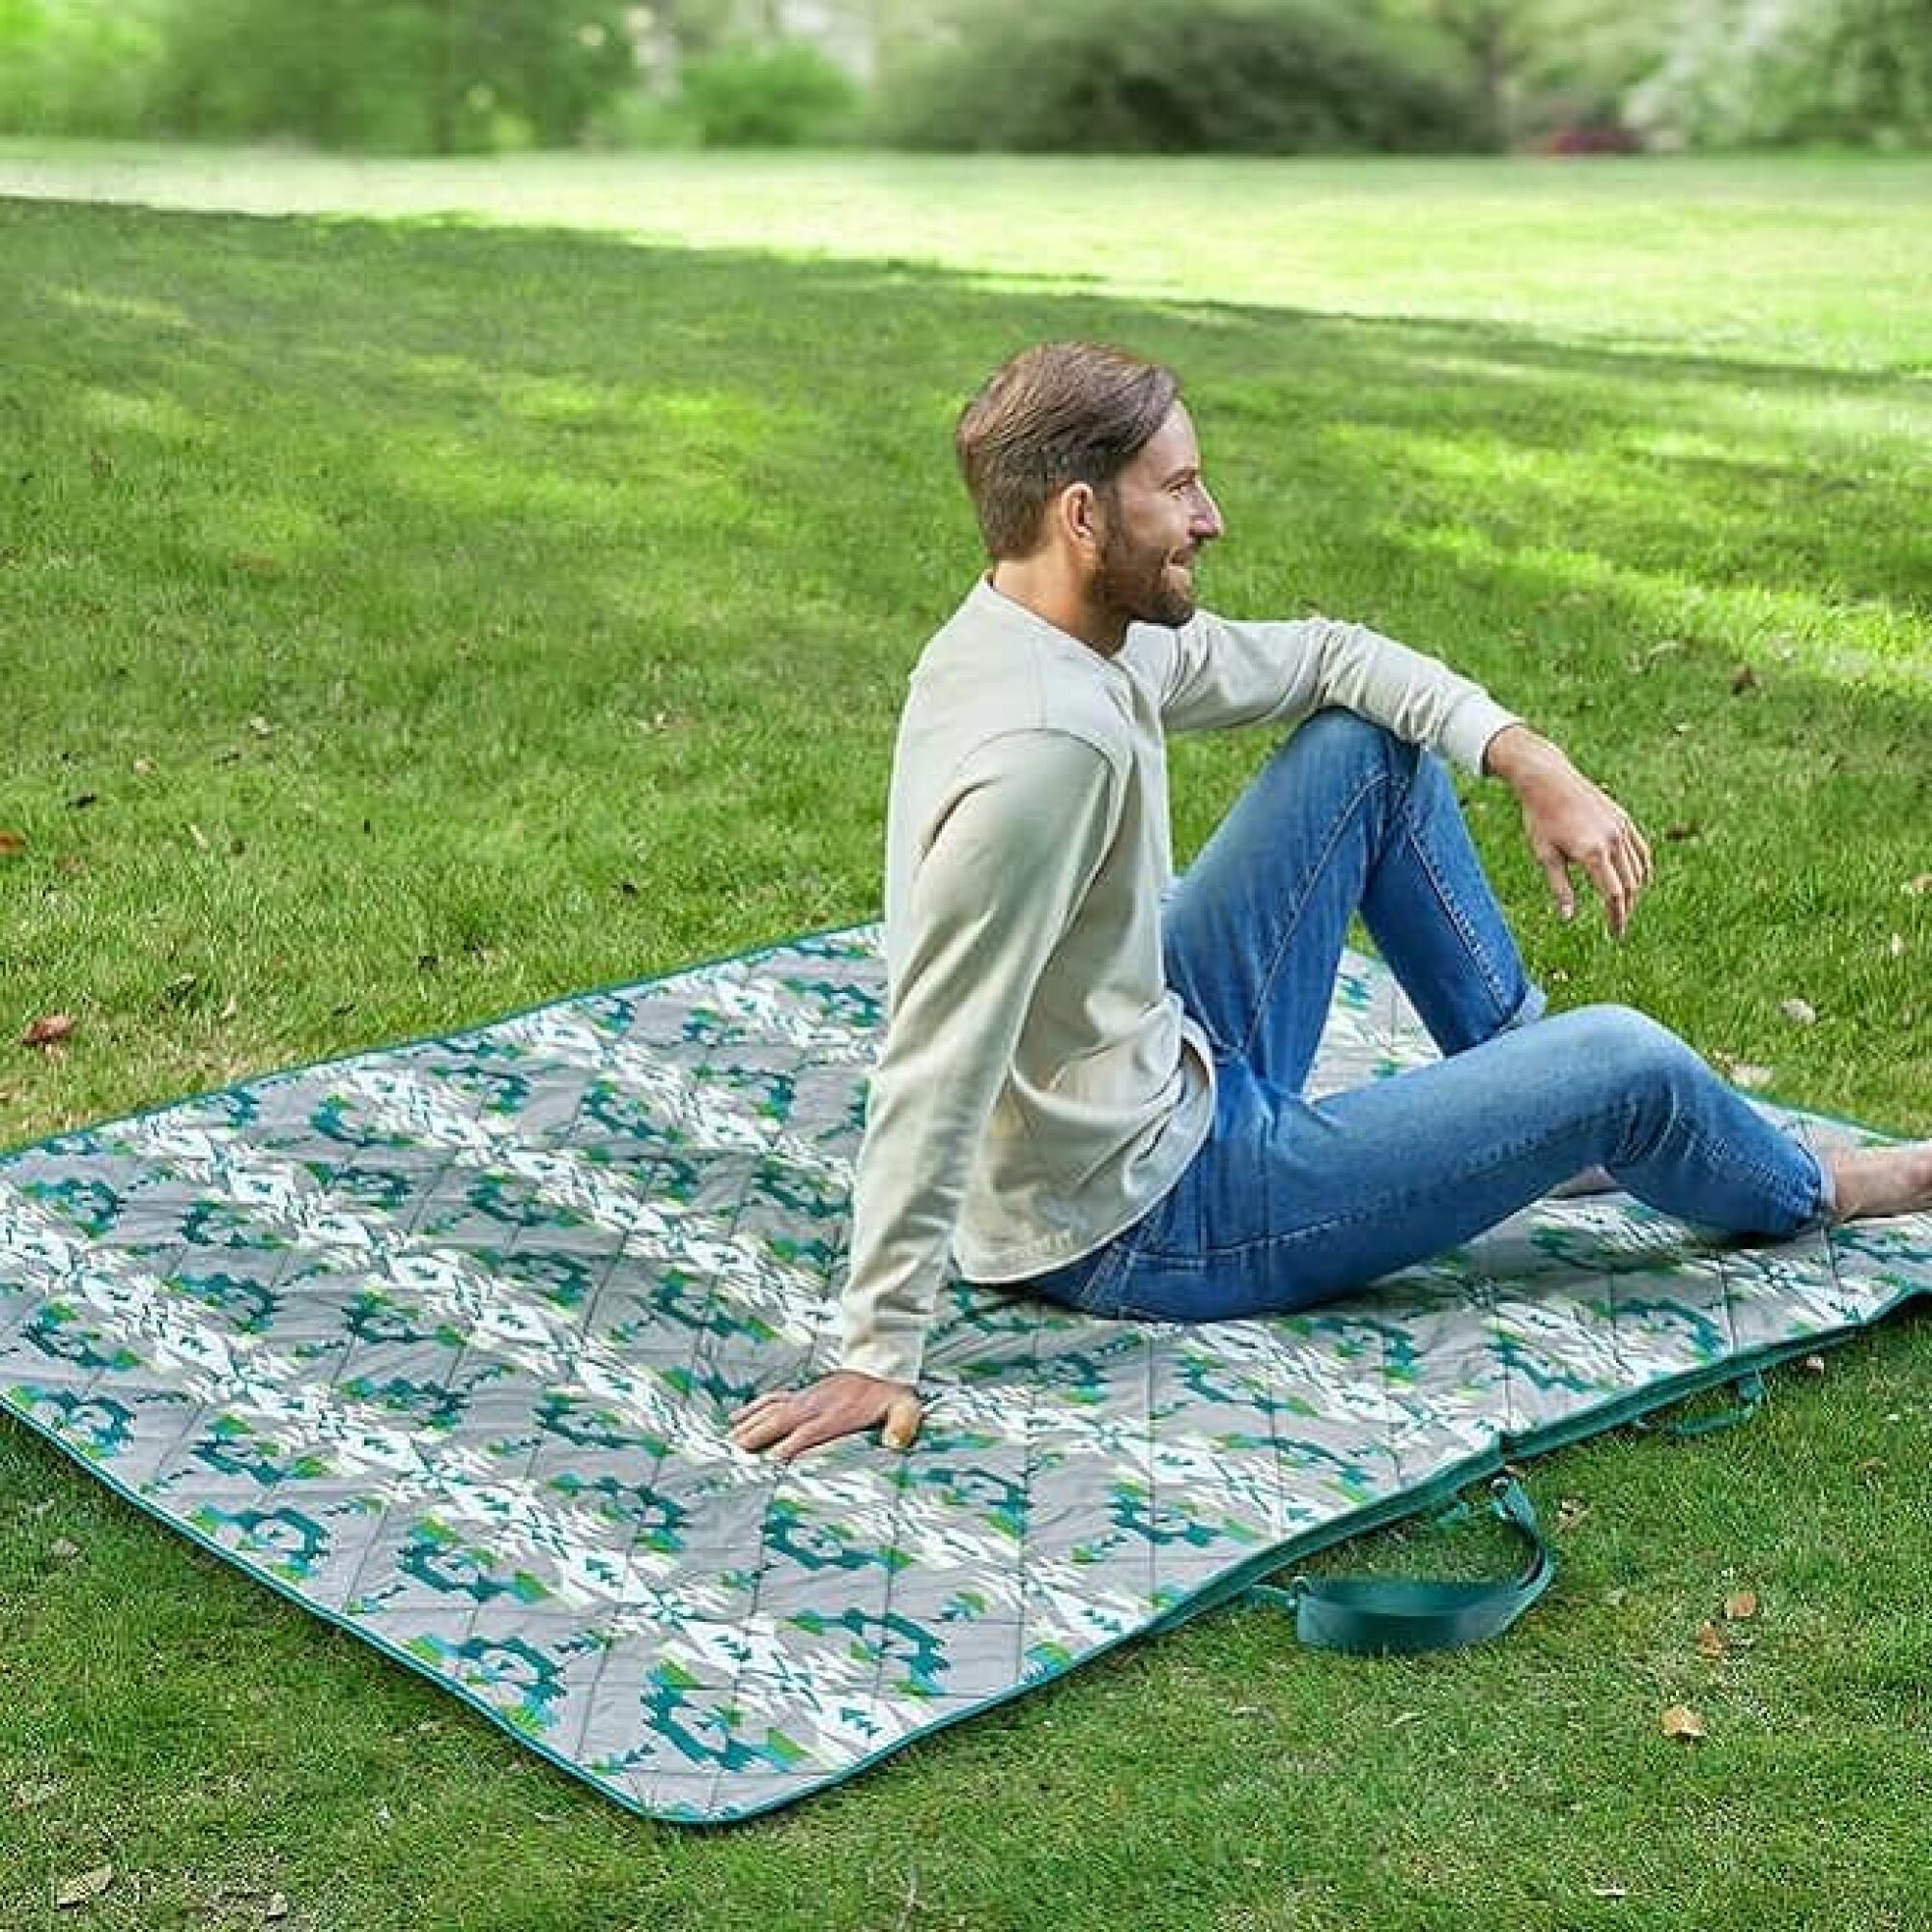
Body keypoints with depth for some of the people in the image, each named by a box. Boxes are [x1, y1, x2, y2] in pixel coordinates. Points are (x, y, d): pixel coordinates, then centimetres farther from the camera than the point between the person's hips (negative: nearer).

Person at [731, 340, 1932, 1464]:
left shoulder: (1095, 632, -2)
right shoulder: (1046, 741, -32)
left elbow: (1325, 658, 11)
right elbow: (936, 1069, -33)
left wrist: (1530, 760, 0)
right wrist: (880, 1355, -31)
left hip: (1178, 1073, 10)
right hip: (1144, 1224, -9)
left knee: (1371, 743, 11)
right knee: (1625, 1062, -4)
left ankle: (1523, 1079, 22)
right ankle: (1808, 1193, 30)